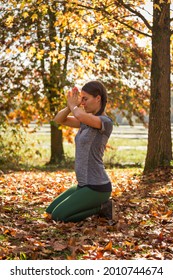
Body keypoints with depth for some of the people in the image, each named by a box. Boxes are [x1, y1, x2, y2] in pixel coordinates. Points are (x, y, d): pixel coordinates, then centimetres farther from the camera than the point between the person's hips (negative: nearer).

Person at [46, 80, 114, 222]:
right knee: (50, 212, 15)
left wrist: (73, 105, -12)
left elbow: (80, 115, -36)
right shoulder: (88, 121, 11)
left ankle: (102, 207, 0)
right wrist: (71, 105, -9)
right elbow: (59, 119, 10)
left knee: (58, 216, -10)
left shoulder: (106, 122, -17)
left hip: (96, 187, -9)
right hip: (84, 185, 9)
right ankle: (98, 205, 15)